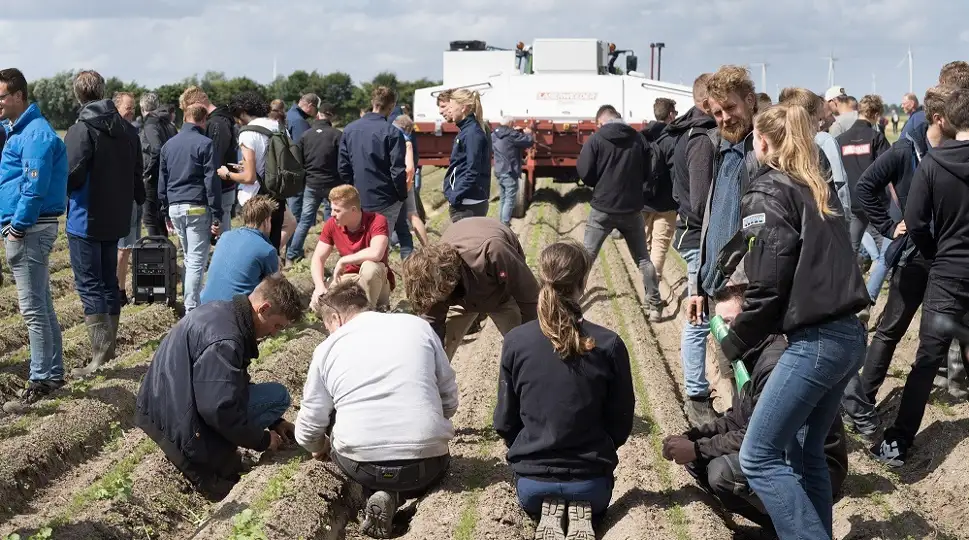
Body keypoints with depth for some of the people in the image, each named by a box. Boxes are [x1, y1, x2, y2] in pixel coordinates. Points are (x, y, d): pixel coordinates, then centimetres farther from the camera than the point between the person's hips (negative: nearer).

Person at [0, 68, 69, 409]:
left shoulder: (35, 133, -15)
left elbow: (35, 186, -20)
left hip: (30, 229, -10)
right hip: (28, 228, 10)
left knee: (32, 308, -6)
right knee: (42, 305, 13)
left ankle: (42, 380, -2)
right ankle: (53, 372, 20)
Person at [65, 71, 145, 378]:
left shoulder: (81, 130, -17)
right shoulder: (127, 130, 5)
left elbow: (72, 175, -22)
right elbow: (137, 174, 8)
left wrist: (65, 191, -2)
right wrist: (134, 200, 19)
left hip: (86, 220, -7)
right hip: (117, 219, 7)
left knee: (89, 285, -4)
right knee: (109, 282, 17)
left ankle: (100, 356, -9)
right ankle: (109, 346, 25)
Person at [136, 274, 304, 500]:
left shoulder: (221, 311, 8)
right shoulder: (223, 341, -26)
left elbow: (234, 384, 19)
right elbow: (220, 409, -29)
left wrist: (274, 422, 17)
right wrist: (263, 440, -13)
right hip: (176, 423, -10)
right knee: (278, 396, -11)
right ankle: (198, 462, -9)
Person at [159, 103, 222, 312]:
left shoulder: (168, 145, 12)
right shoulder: (204, 144, -7)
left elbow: (162, 182, 16)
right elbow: (212, 183, -10)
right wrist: (216, 216, -9)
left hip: (175, 208, 6)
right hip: (197, 208, -6)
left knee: (189, 258, 19)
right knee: (197, 260, -5)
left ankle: (191, 300, 22)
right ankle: (192, 309, -8)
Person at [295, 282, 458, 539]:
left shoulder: (327, 348, 6)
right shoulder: (418, 326, 8)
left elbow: (308, 430, 7)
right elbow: (450, 400, 12)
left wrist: (319, 448, 31)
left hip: (360, 464, 0)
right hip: (426, 463, 0)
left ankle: (376, 493, 4)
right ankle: (396, 496, 4)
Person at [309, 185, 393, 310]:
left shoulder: (377, 221, -20)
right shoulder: (332, 225, -5)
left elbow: (376, 253, -38)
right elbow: (318, 258, -4)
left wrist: (343, 261, -26)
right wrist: (320, 286, -23)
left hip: (375, 282, -4)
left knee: (370, 267, -37)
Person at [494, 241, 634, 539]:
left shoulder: (516, 341, -13)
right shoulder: (608, 344, -14)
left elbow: (505, 419, -3)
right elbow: (622, 420, -3)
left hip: (531, 479, 1)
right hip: (591, 479, -1)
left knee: (535, 500, 37)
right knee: (595, 500, 35)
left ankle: (547, 514, 2)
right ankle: (583, 513, 1)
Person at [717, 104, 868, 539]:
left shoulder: (767, 194, -8)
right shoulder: (814, 190, 17)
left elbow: (767, 287, -14)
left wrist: (733, 344, 0)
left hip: (814, 341, -9)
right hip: (848, 335, 9)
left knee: (758, 457, -3)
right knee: (806, 453, 17)